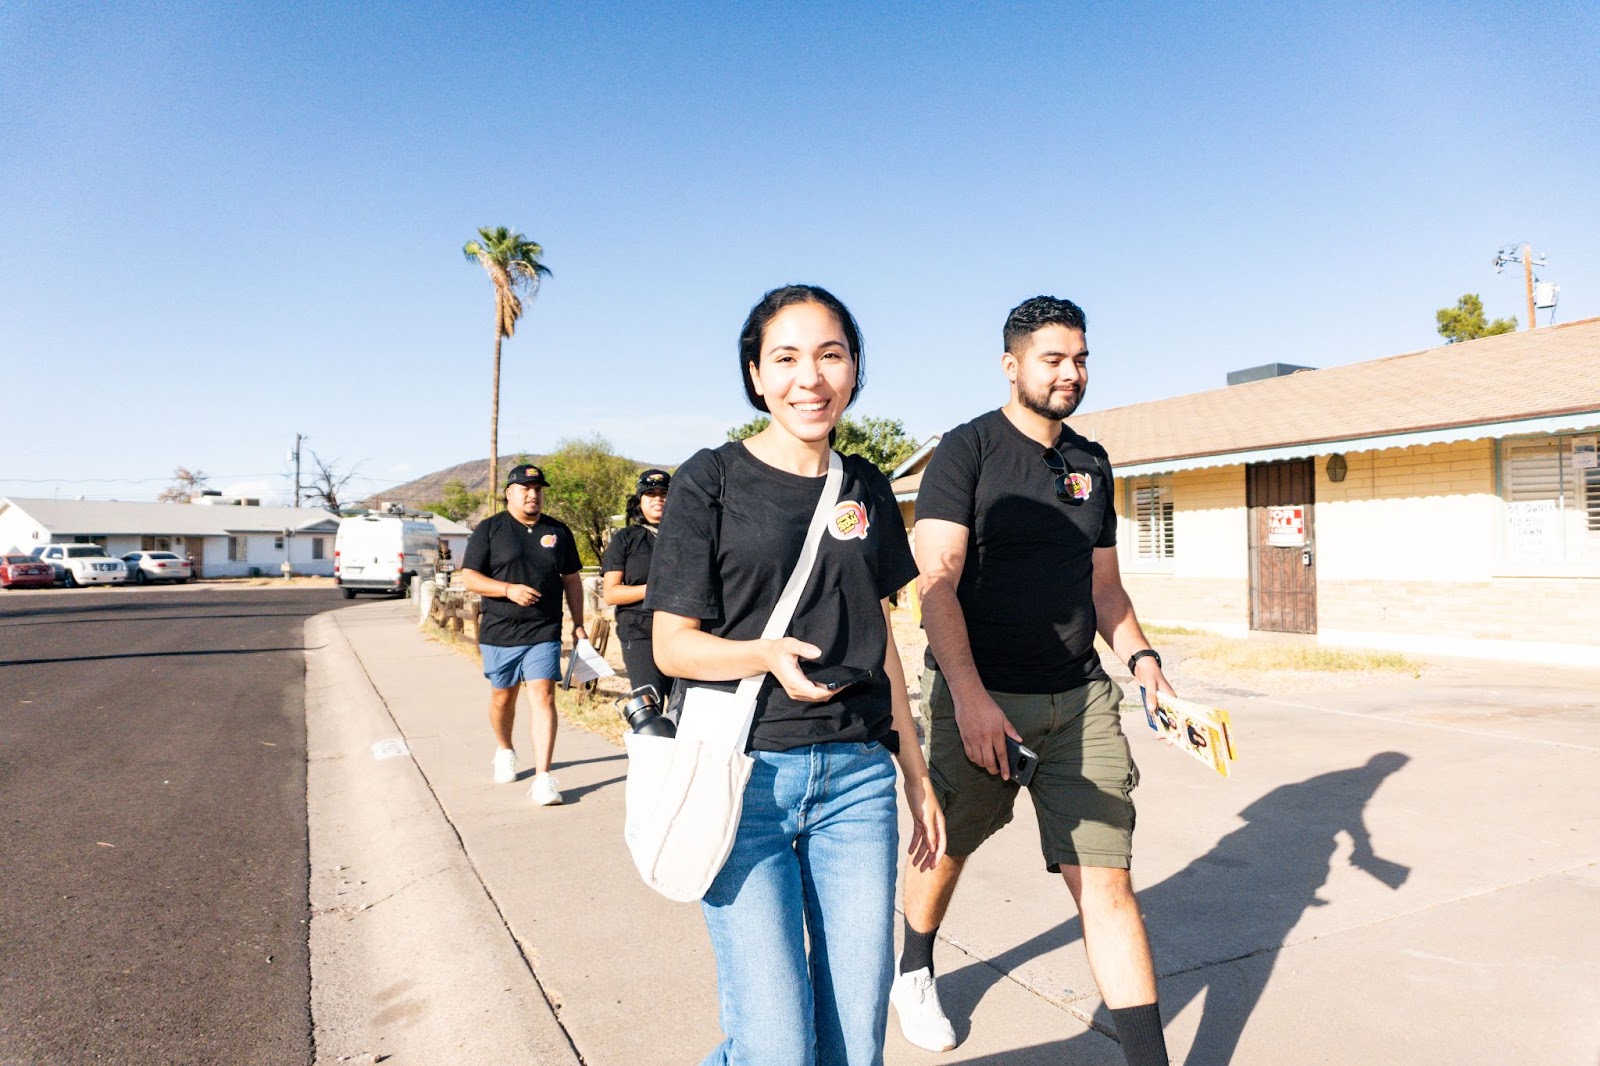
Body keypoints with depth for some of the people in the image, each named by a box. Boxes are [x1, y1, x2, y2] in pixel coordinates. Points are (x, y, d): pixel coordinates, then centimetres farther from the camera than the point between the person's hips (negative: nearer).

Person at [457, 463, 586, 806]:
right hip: (499, 632, 0)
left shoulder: (558, 531, 9)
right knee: (502, 698, 14)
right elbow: (468, 577, -2)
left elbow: (572, 581, 14)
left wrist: (578, 624, 10)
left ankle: (542, 778, -10)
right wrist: (509, 589, -16)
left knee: (543, 697, -10)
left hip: (545, 632, 0)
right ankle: (505, 751, 42)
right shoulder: (489, 529, 2)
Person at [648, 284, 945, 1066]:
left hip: (857, 776, 4)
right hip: (744, 773, -4)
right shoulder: (711, 481, -4)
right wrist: (769, 655, -23)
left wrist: (915, 773, 16)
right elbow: (672, 644, -4)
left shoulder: (866, 488, 9)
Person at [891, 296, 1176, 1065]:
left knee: (1106, 879, -2)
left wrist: (1140, 655, 1)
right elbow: (936, 582, -15)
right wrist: (969, 696, -25)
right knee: (946, 849, 16)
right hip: (978, 697, -3)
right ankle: (914, 972, 45)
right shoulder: (966, 450, -7)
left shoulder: (1092, 464, 11)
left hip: (1081, 698, 4)